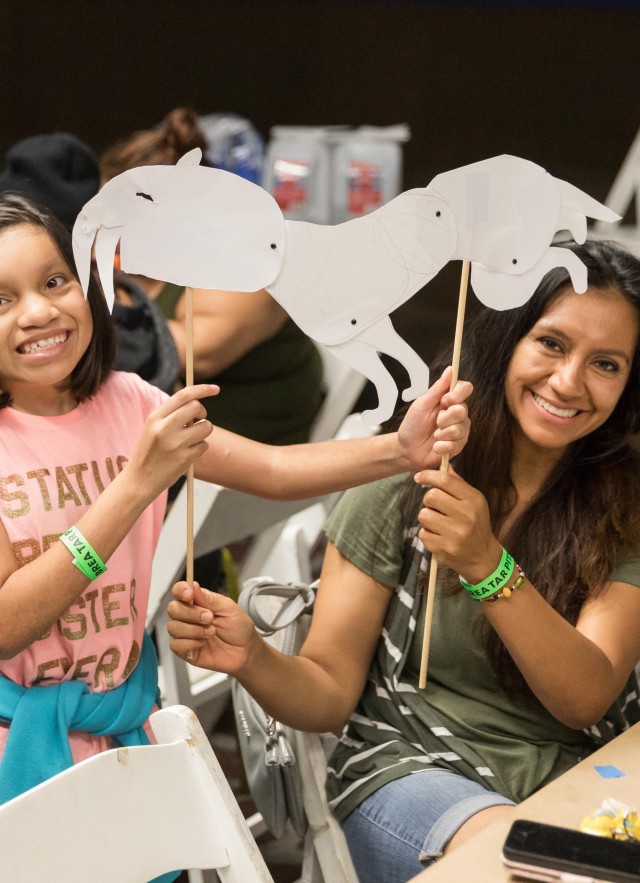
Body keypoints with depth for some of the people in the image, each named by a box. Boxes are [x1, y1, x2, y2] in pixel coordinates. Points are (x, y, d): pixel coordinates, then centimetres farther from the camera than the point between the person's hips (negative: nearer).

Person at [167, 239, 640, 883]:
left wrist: (488, 565, -27)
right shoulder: (402, 478, -3)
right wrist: (252, 659, -24)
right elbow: (330, 695, -2)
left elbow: (586, 700, -12)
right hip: (409, 763, -2)